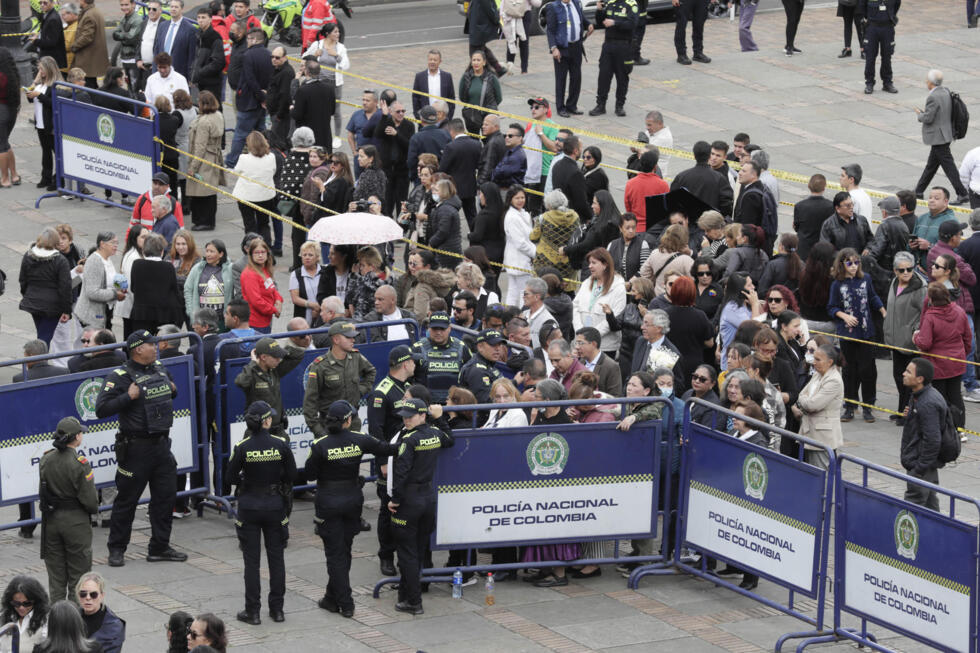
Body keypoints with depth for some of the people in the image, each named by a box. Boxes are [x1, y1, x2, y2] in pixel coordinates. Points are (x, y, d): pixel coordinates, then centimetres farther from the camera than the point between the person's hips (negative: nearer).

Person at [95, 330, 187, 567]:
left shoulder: (160, 368, 10)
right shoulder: (121, 376, -12)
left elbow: (171, 393, 29)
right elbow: (101, 409, -17)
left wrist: (173, 390, 7)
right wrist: (129, 397, -23)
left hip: (161, 444, 7)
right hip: (136, 447, -7)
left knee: (166, 496, 9)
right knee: (127, 499, 1)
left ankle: (159, 548, 20)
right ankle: (116, 549, 13)